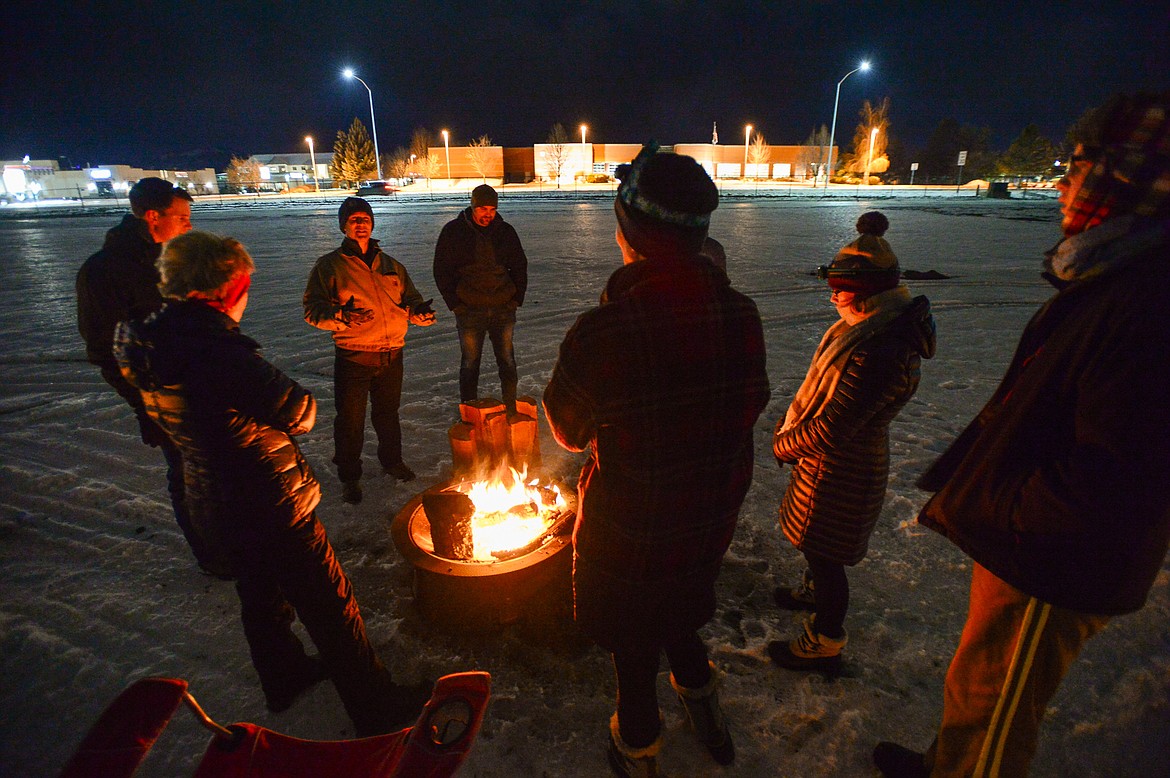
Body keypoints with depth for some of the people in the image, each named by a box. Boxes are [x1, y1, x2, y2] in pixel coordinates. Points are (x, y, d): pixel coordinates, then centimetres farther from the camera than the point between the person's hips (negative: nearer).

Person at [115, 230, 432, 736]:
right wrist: (297, 402, -6)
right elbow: (300, 413, -26)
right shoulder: (215, 348, -30)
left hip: (215, 507, 9)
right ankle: (379, 711, 24)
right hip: (272, 509, -9)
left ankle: (283, 677, 52)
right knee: (331, 612, 7)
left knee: (262, 596, 29)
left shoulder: (151, 344, -2)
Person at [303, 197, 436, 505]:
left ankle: (392, 461, 39)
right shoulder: (330, 266, 1)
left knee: (388, 413, 19)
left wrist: (420, 311, -6)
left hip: (391, 355, 4)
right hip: (353, 357, -4)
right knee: (350, 420, 5)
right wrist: (341, 315, -25)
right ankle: (349, 476, 23)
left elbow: (409, 298, 18)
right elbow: (313, 309, -4)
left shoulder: (391, 265, 13)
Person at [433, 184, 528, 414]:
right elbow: (442, 271, 0)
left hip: (503, 309, 2)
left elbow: (520, 266, 14)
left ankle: (512, 408, 24)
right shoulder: (453, 231, -2)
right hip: (469, 311, -2)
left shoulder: (505, 231, 5)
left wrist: (517, 299, 4)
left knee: (507, 361, 9)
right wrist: (455, 304, -7)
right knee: (470, 363, 7)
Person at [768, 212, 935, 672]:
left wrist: (783, 445, -12)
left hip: (841, 470, -10)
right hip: (850, 458, 10)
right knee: (817, 544, 30)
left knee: (824, 551, 9)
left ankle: (824, 645, 30)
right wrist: (791, 427, 2)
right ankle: (815, 591, 57)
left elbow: (830, 430, -29)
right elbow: (825, 394, 10)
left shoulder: (875, 353, -32)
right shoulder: (874, 329, 2)